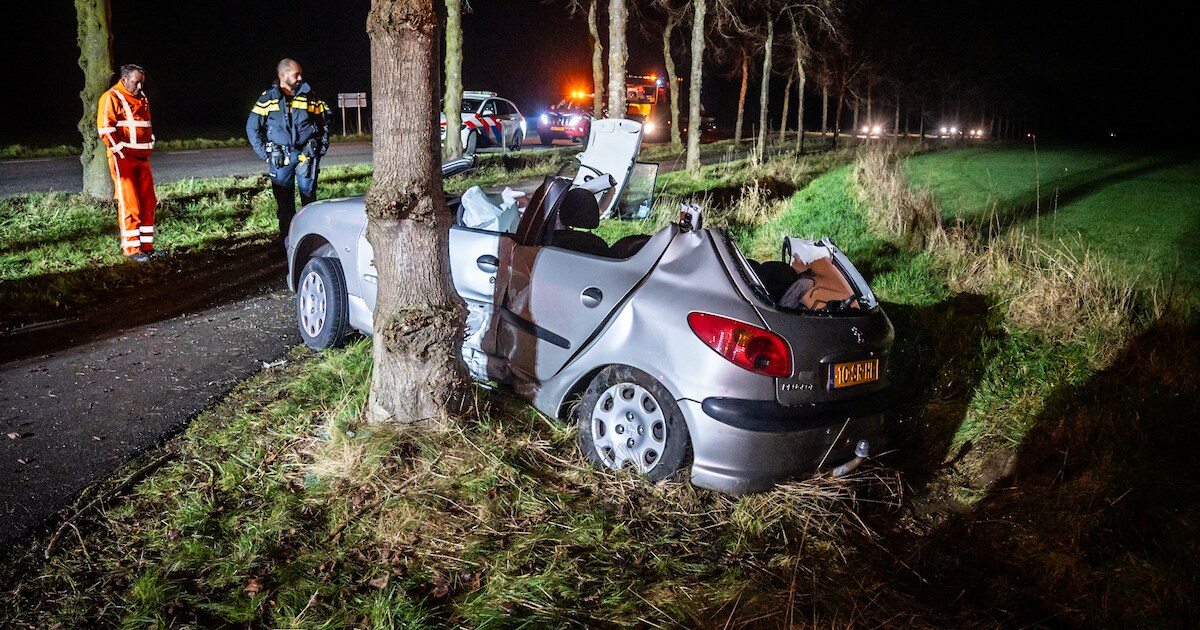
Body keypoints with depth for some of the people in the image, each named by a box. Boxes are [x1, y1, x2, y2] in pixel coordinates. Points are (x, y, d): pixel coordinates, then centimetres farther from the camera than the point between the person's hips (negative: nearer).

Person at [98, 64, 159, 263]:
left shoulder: (142, 98, 17)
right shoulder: (111, 98, -7)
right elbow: (105, 129, -14)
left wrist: (150, 147, 16)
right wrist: (120, 153, -17)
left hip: (142, 157, 8)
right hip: (123, 159, -8)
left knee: (148, 202, 7)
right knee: (129, 204, -7)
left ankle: (146, 245, 14)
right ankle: (131, 249, -3)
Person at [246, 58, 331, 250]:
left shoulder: (309, 97, 5)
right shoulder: (268, 99, 2)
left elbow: (324, 123, 14)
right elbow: (252, 128, 6)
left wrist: (320, 149, 7)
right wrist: (265, 154, 1)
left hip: (306, 156, 0)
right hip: (279, 159, 0)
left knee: (309, 198, 2)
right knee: (284, 203, 4)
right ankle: (288, 245, 10)